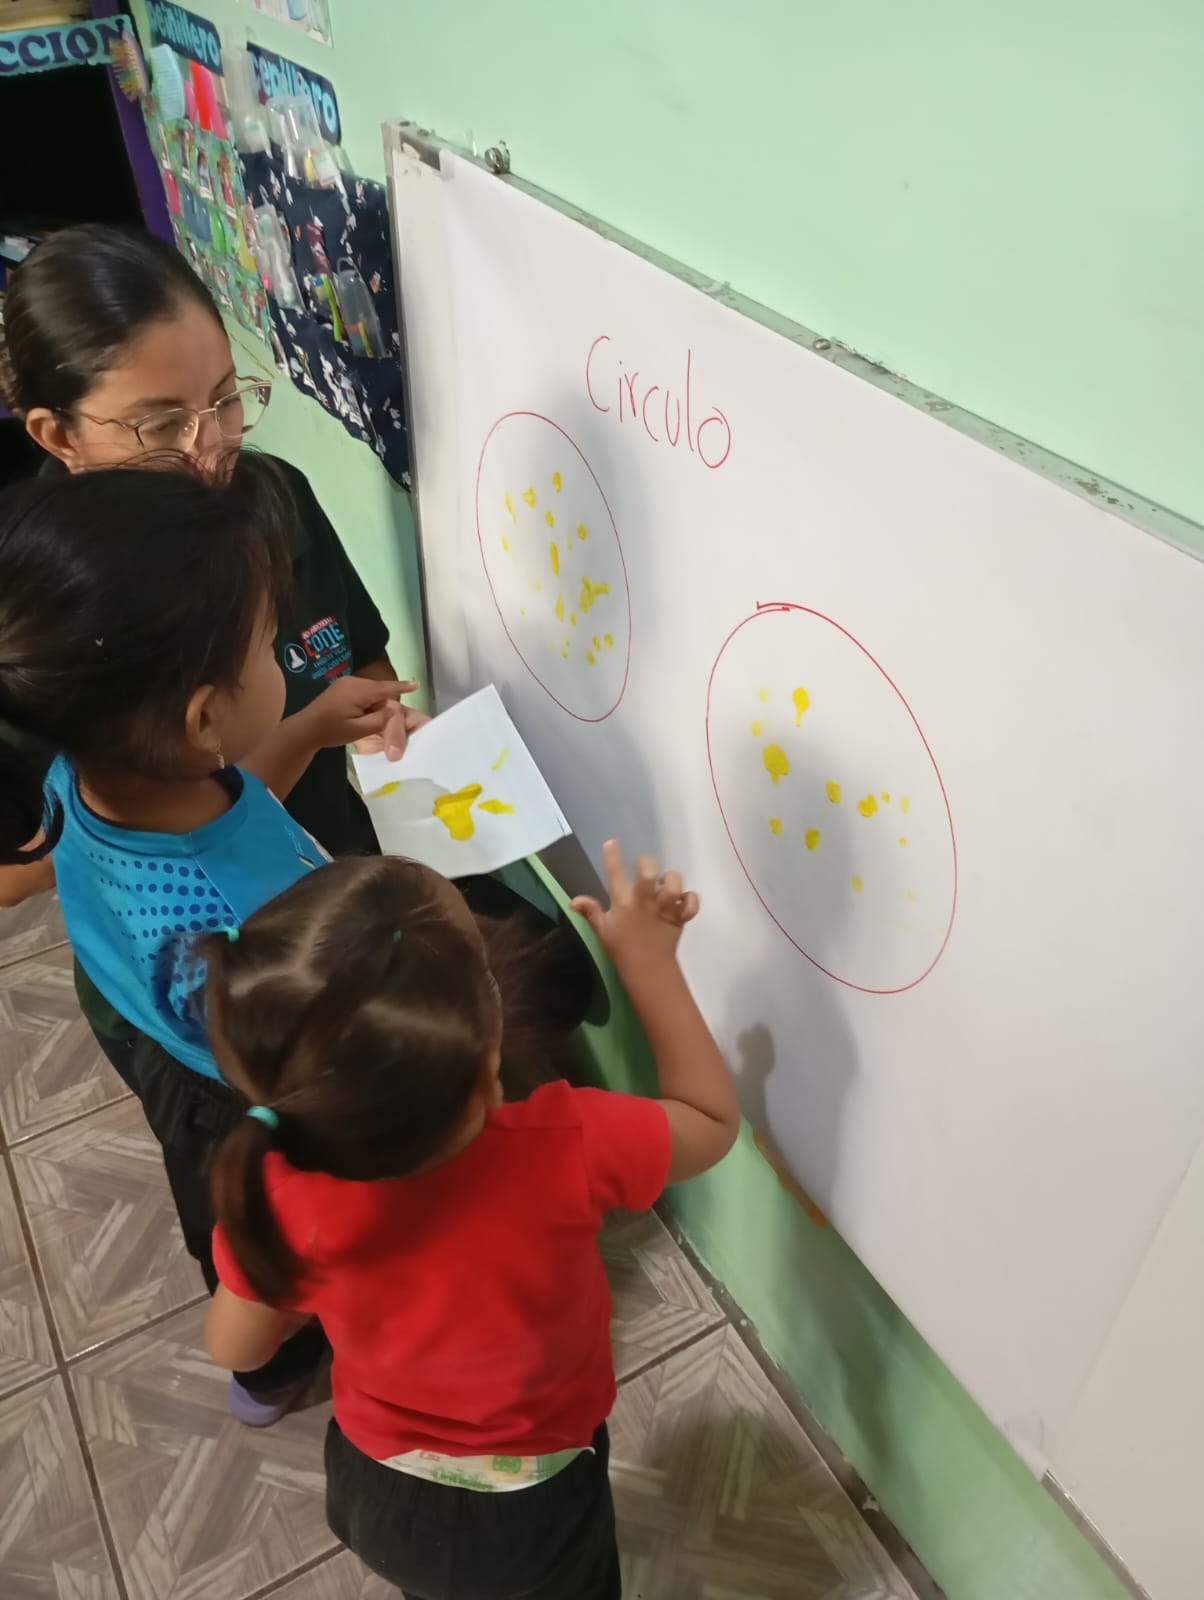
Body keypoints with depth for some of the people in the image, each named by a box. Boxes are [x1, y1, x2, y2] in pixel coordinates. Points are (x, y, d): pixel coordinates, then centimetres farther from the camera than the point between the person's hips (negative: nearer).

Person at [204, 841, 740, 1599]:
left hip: (378, 1491, 2)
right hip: (533, 1512, -1)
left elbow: (234, 1348, -11)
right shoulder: (567, 1148, -40)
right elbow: (713, 1118, -17)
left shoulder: (278, 1201, -33)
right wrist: (647, 956, -14)